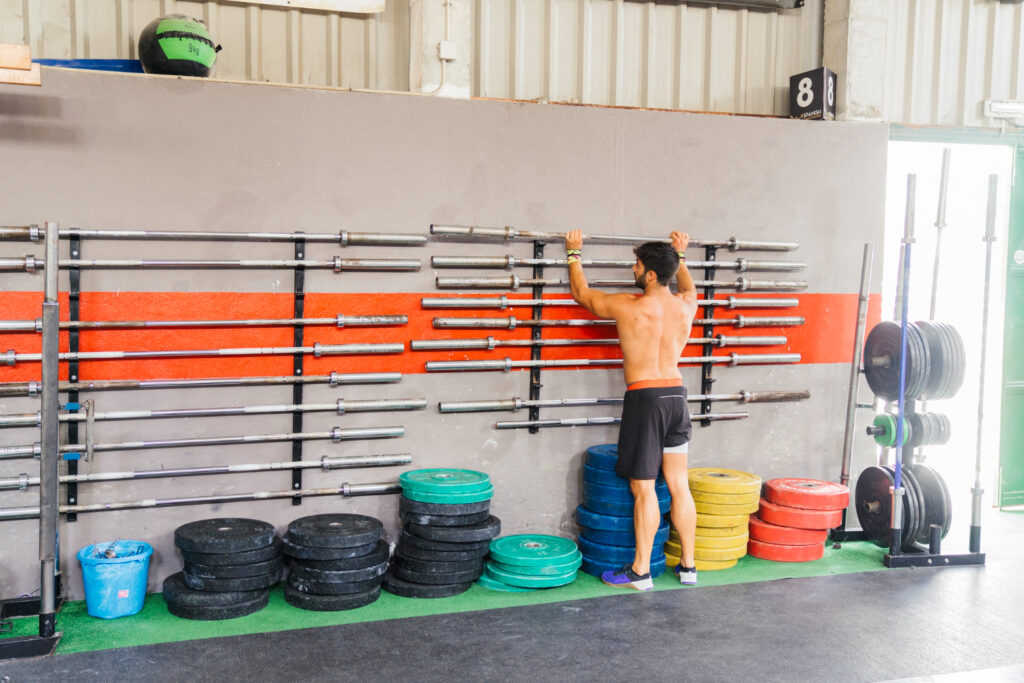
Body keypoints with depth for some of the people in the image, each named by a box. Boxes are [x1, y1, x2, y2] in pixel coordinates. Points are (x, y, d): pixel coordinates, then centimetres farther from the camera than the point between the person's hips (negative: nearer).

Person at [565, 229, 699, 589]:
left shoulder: (628, 307, -12)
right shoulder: (686, 306, 3)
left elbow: (582, 293, 5)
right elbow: (690, 288, 31)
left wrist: (574, 254, 19)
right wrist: (680, 255, 43)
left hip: (644, 398, -6)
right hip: (676, 395, 6)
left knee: (644, 489, 0)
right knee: (679, 485, 11)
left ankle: (640, 571, 8)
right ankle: (688, 566, 19)